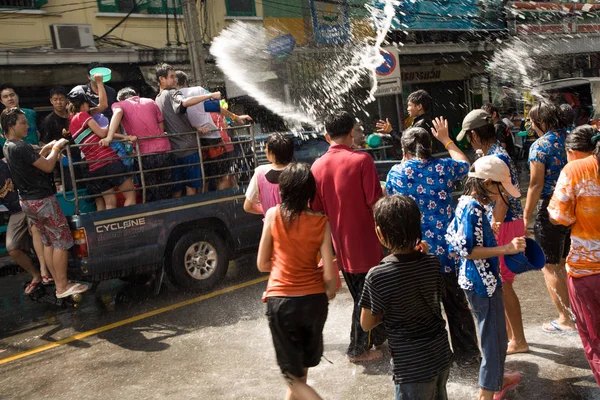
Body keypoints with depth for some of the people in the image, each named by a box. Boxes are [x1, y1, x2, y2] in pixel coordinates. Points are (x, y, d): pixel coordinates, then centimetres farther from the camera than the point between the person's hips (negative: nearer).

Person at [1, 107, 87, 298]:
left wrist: (45, 149, 12)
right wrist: (56, 148, -5)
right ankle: (63, 287, 2)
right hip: (42, 200, -10)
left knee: (48, 242, 15)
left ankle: (59, 283, 19)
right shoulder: (21, 147, -21)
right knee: (62, 241, -2)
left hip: (27, 201, 10)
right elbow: (47, 167, -19)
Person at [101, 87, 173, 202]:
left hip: (145, 155, -2)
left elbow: (118, 112, -17)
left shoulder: (119, 105, 7)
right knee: (165, 192, 13)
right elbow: (161, 127, 15)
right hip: (163, 151, 3)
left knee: (150, 194, 9)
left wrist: (109, 137, -29)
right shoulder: (150, 102, 15)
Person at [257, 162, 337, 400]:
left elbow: (262, 264, -1)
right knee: (302, 365, 27)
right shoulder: (321, 222, -7)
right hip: (314, 300, 2)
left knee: (294, 378, 10)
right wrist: (330, 293, 13)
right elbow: (329, 274, -8)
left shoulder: (273, 215, -8)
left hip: (281, 301, -2)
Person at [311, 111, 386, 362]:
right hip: (364, 241, -5)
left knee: (359, 294, 21)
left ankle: (377, 336, 37)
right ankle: (358, 349, 17)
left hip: (340, 244, 6)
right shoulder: (361, 160, -16)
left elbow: (316, 208, 4)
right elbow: (375, 201, -18)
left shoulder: (317, 167, -2)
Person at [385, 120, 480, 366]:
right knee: (457, 305, 17)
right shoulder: (443, 168, -4)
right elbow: (465, 164, 19)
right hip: (446, 251, 1)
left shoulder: (396, 173, -5)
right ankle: (467, 353, 28)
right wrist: (446, 139, 29)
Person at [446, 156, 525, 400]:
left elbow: (453, 239, 13)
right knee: (494, 339, 4)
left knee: (495, 335, 26)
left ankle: (497, 379, 45)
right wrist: (506, 249, -27)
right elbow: (467, 250, -26)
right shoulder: (473, 208, -24)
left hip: (480, 281, 10)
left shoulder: (466, 203, 5)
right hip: (482, 282, -10)